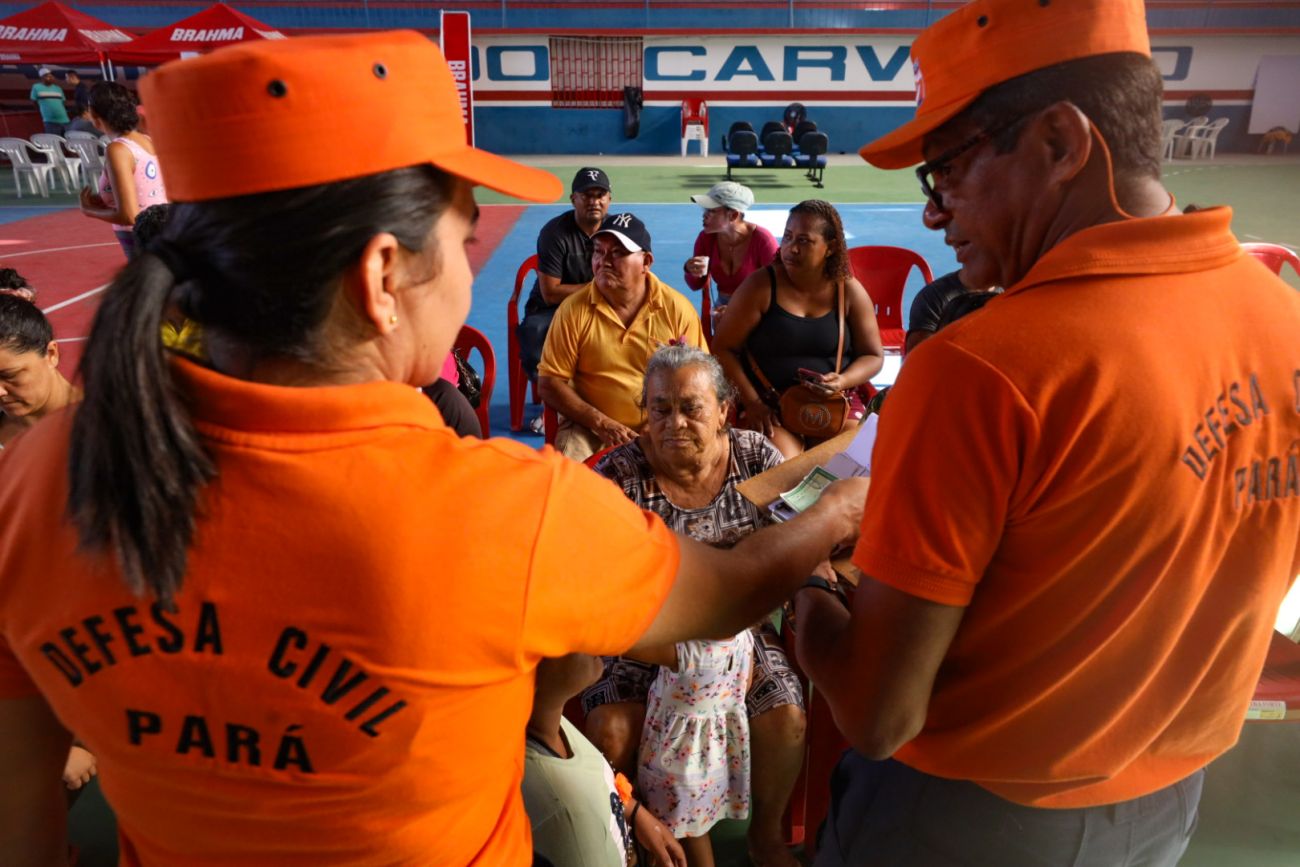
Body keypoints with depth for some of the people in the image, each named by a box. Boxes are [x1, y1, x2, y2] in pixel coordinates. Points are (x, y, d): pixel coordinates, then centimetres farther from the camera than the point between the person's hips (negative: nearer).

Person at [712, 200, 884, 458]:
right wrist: (752, 402, -13)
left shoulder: (849, 291, 3)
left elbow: (873, 356, 9)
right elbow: (723, 348, -4)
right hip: (769, 405, -2)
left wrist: (843, 381, -13)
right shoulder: (761, 285, -5)